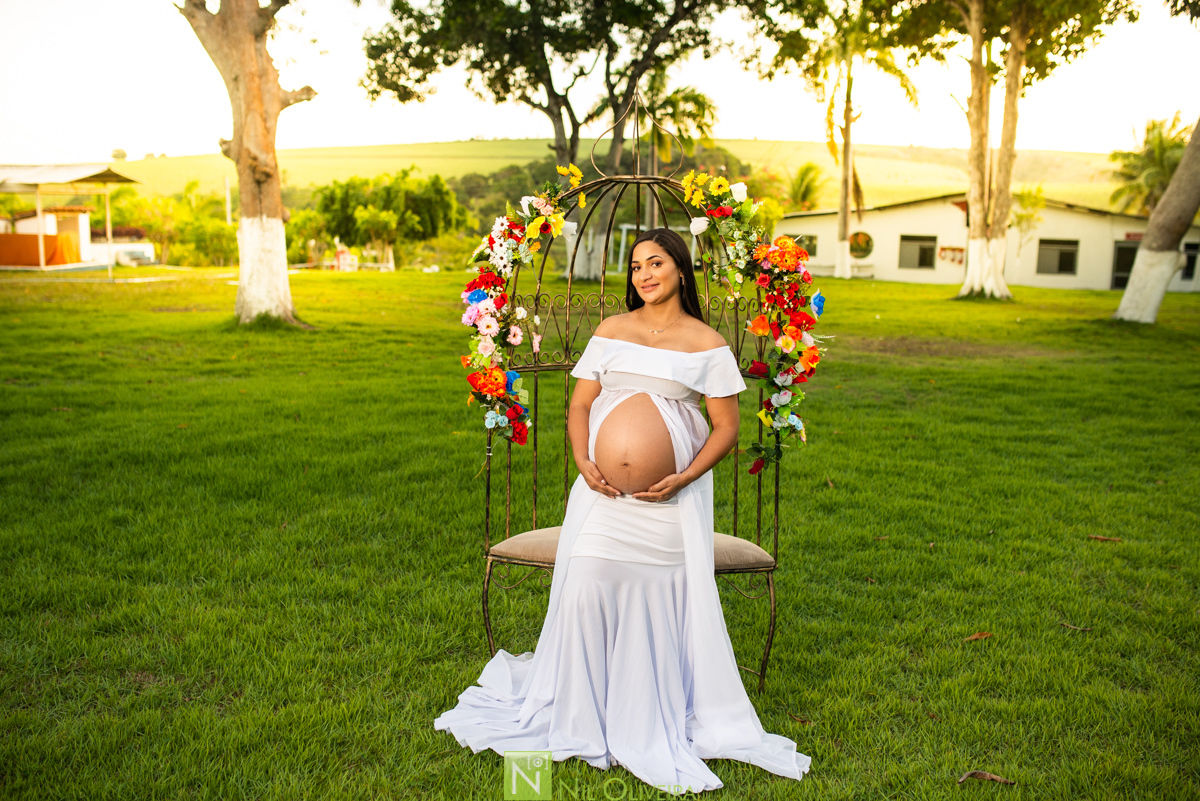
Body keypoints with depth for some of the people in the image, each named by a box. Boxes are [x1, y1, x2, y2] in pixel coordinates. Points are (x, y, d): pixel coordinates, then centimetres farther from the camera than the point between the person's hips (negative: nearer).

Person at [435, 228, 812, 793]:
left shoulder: (707, 344, 4)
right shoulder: (611, 332, 11)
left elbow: (727, 427, 3)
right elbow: (579, 406, 10)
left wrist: (684, 478, -12)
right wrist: (584, 462, -8)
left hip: (671, 494, -2)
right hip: (604, 488, 2)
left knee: (659, 597, -1)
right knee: (587, 587, -5)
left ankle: (654, 726, 18)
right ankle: (583, 718, 15)